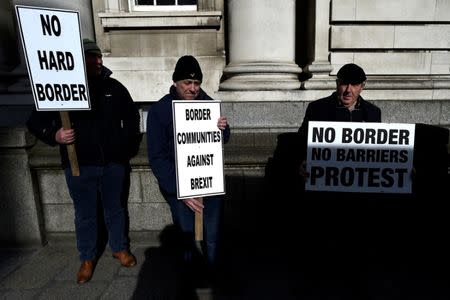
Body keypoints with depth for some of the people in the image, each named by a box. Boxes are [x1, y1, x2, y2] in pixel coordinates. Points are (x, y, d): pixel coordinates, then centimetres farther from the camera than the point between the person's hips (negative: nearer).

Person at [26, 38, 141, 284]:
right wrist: (54, 135, -18)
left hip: (113, 163, 2)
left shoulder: (113, 87, 3)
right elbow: (35, 121, 2)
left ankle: (120, 248, 37)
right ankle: (87, 258, 32)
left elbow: (132, 116, 16)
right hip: (78, 165, -1)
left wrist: (129, 143, 11)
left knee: (115, 209, 17)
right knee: (85, 214, 12)